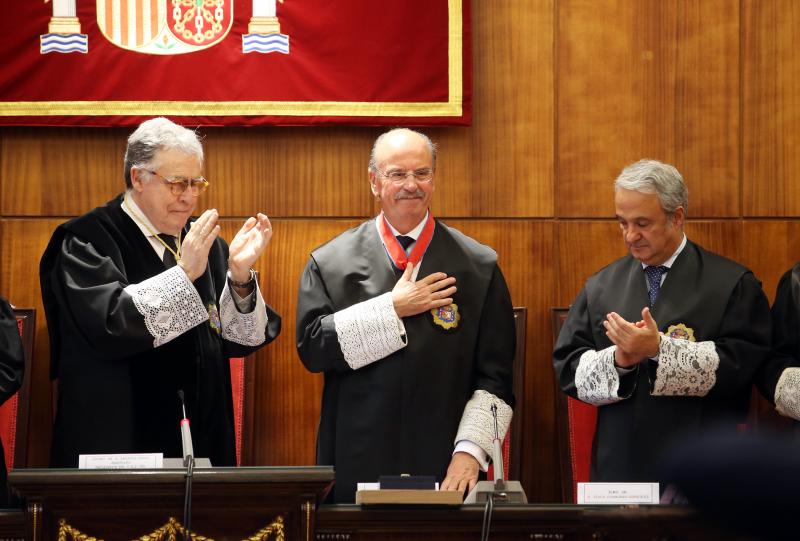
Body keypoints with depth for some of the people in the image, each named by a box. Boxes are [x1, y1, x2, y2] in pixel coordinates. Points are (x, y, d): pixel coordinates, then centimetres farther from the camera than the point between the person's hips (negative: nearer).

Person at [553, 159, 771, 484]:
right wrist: (617, 360, -14)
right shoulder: (600, 287, 11)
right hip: (619, 467, 3)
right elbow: (568, 368, 6)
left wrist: (660, 348, -21)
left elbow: (744, 365, -14)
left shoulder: (733, 284, -1)